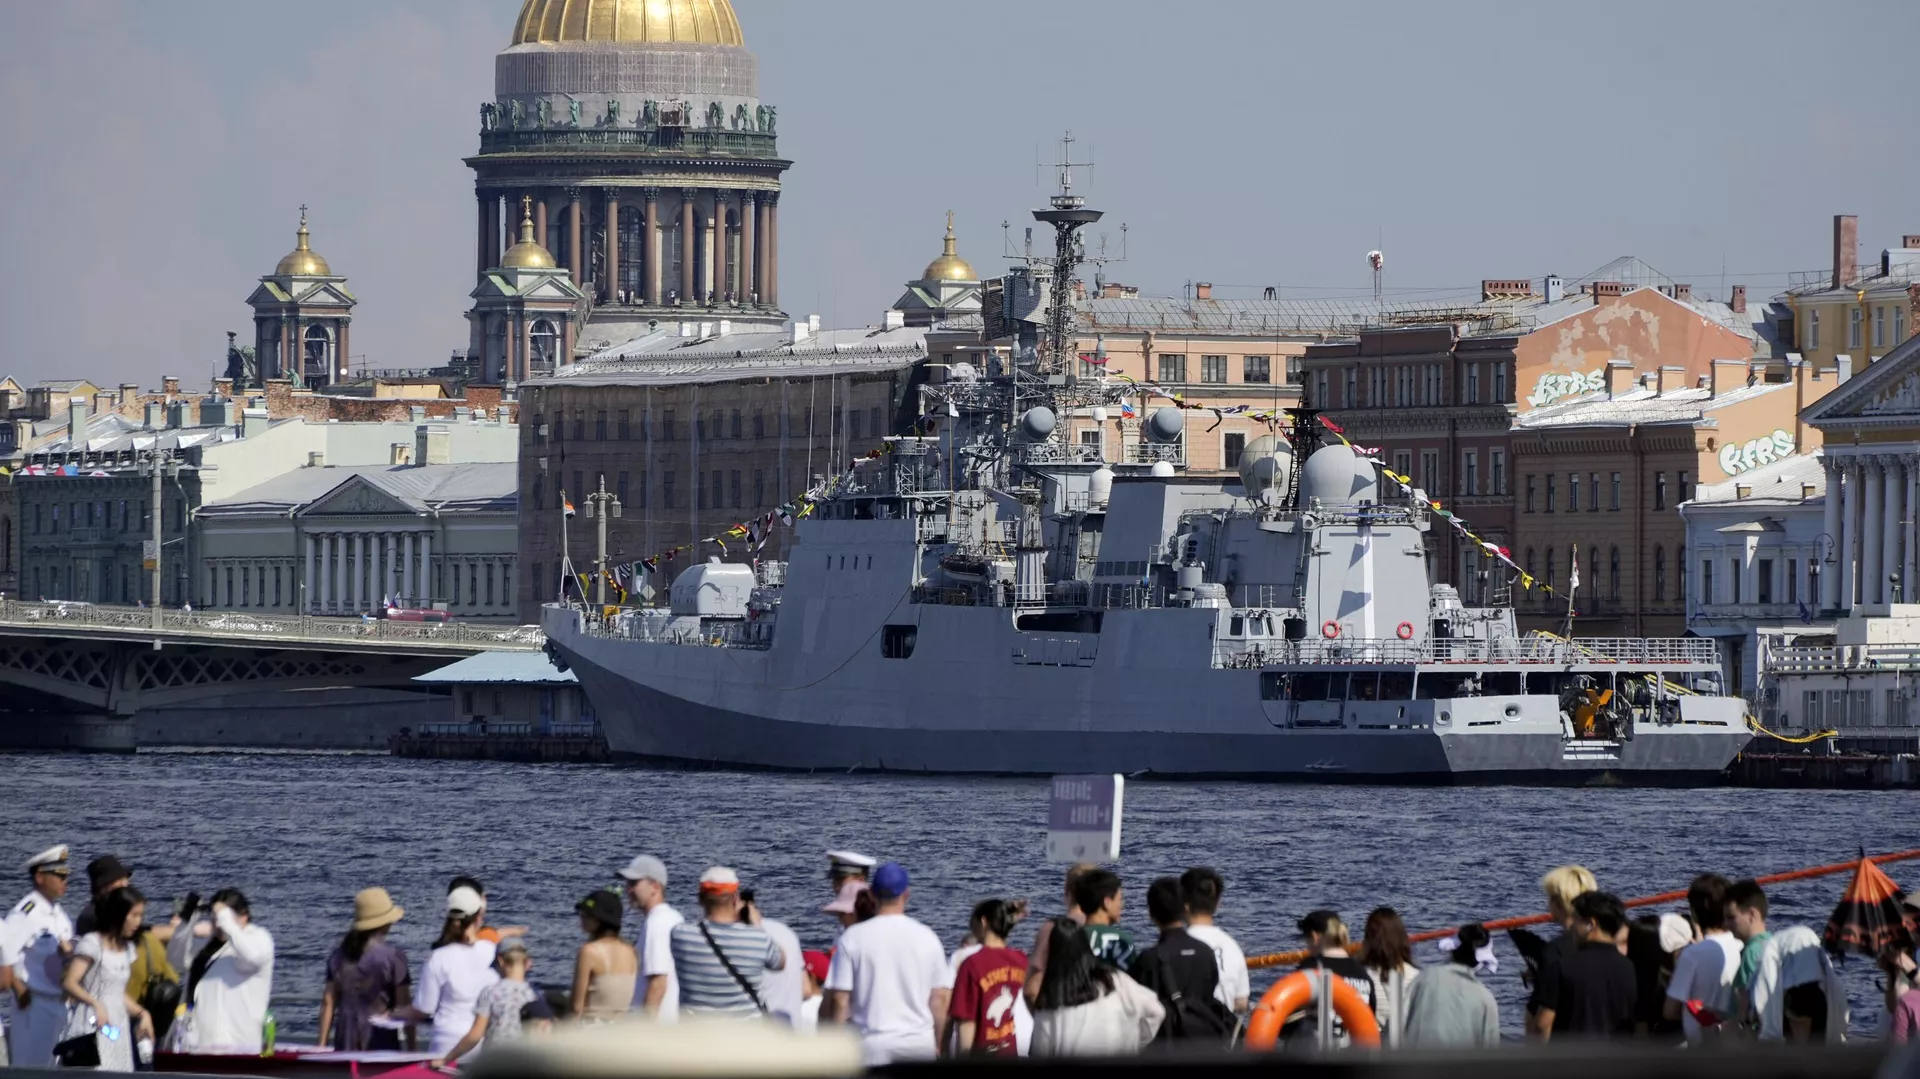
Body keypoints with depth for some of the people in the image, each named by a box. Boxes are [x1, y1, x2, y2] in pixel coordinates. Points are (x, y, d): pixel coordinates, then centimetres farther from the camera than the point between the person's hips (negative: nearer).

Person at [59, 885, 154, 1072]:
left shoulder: (127, 948, 16)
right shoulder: (92, 943, -7)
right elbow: (69, 983, -17)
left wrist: (142, 1013, 10)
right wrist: (95, 1004, -32)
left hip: (116, 1032, 7)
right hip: (92, 1028, -7)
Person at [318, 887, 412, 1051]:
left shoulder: (339, 955, 8)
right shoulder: (393, 956, -6)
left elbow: (328, 1002, 9)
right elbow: (404, 1005, -5)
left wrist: (322, 1044, 14)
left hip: (345, 1044, 5)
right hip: (380, 1043, -5)